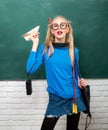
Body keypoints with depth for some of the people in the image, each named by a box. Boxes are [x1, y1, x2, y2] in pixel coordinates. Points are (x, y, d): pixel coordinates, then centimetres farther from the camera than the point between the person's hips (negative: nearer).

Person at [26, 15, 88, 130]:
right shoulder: (45, 49, -5)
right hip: (56, 99, -2)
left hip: (75, 97, 3)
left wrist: (80, 82, -7)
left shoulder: (74, 51, 2)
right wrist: (35, 44, -16)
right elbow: (30, 69, -17)